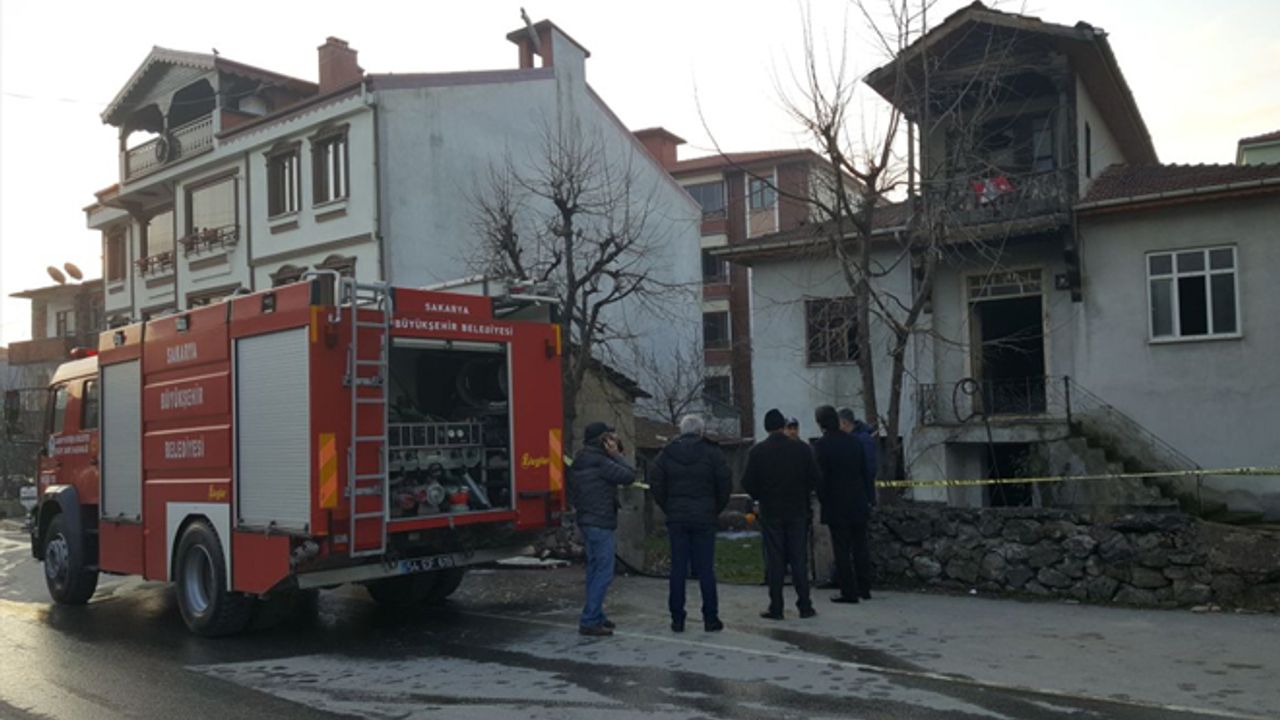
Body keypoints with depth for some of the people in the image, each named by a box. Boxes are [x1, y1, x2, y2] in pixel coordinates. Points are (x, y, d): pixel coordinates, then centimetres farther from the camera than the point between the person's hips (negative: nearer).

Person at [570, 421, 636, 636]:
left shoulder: (581, 461, 13)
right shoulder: (599, 462, -18)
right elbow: (629, 476, -15)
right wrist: (617, 455, -8)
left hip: (587, 521, 10)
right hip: (600, 523, -10)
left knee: (595, 570, 16)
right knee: (604, 572, -7)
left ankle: (595, 616, 23)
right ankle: (590, 621, -7)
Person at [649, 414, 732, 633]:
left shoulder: (667, 453, 4)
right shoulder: (712, 452, -2)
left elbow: (655, 483, 2)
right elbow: (726, 484, -3)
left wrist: (668, 508, 9)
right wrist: (716, 510, 8)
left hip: (676, 518, 2)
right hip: (704, 518, -2)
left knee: (678, 569, 5)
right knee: (705, 569, 3)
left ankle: (677, 619, 7)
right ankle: (710, 619, 6)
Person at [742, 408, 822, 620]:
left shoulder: (757, 451, -6)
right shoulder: (801, 448, -3)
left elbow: (747, 483, -7)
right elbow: (814, 478, -2)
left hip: (770, 513, -1)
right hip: (798, 511, 1)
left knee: (774, 561, 4)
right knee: (799, 559, 7)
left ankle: (776, 608, 6)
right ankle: (805, 606, 8)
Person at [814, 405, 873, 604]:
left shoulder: (821, 445, -12)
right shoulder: (855, 442, 4)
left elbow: (820, 477, -12)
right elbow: (864, 471, 9)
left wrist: (823, 501, 0)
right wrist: (865, 497, 16)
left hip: (836, 506, -5)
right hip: (858, 504, 5)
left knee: (842, 550, 0)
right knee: (860, 547, 13)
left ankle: (849, 592, 1)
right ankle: (864, 589, 19)